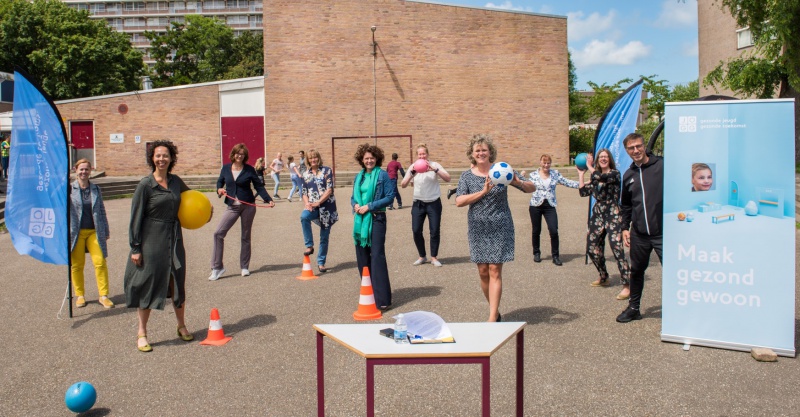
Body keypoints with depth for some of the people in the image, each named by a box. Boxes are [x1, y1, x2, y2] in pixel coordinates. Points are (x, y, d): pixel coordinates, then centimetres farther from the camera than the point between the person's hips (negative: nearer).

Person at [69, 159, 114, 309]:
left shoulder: (96, 189, 8)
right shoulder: (69, 189, 0)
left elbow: (101, 210, 13)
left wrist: (106, 230, 14)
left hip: (94, 231, 2)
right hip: (76, 232, -2)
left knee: (100, 262, -5)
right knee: (77, 264, 5)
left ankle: (103, 295, 2)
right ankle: (79, 295, 20)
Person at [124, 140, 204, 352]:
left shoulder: (176, 181, 5)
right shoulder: (145, 184, -9)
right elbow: (136, 216, -8)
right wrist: (135, 247, -10)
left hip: (174, 238, 5)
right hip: (151, 239, -4)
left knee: (178, 283, 11)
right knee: (148, 285, 3)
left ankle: (181, 326, 28)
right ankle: (142, 333, 16)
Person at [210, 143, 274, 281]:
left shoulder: (249, 170, -3)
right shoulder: (226, 168, 4)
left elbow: (259, 186, -2)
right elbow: (220, 181, 15)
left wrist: (268, 200, -13)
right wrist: (219, 189, -8)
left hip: (248, 206, -2)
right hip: (232, 207, 2)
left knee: (246, 236, 8)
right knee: (218, 233, -10)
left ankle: (244, 267, 21)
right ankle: (217, 267, -1)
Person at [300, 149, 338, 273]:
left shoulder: (327, 171, -1)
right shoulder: (305, 174, 10)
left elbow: (329, 190, -9)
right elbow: (304, 192, 10)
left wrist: (318, 202, -19)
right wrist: (307, 203, -10)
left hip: (326, 206, -2)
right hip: (312, 206, 2)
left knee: (324, 236, 5)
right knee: (304, 216, -34)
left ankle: (321, 262, 19)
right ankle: (309, 246, -23)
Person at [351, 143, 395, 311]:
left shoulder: (382, 175, -4)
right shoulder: (358, 176, 13)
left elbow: (390, 197, -9)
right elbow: (353, 197, 18)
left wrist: (369, 206, -14)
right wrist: (355, 205, -5)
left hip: (376, 219, -6)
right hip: (360, 220, 6)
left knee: (377, 257, -10)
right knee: (362, 258, 9)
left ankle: (383, 299, -9)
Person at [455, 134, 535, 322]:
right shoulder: (467, 176, 4)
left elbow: (532, 188, 1)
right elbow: (459, 201, -11)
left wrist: (518, 182, -21)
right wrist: (483, 191, -21)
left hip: (500, 227, -2)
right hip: (478, 229, 2)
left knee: (495, 270, -7)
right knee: (483, 272, 6)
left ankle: (492, 318, -6)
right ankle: (495, 311, 23)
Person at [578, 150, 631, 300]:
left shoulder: (614, 173, -4)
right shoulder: (595, 177, 14)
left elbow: (600, 177, -24)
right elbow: (584, 192, 5)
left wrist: (589, 166, -9)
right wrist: (581, 174, 8)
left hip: (613, 215, -7)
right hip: (598, 215, 7)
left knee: (616, 248, -18)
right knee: (592, 248, 9)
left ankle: (627, 285, -17)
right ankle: (603, 277, 30)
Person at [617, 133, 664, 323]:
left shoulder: (662, 166, -5)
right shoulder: (628, 175, 12)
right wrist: (625, 227, 15)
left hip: (663, 232, -5)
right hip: (639, 234, 5)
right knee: (636, 271, 15)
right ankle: (633, 308, 30)